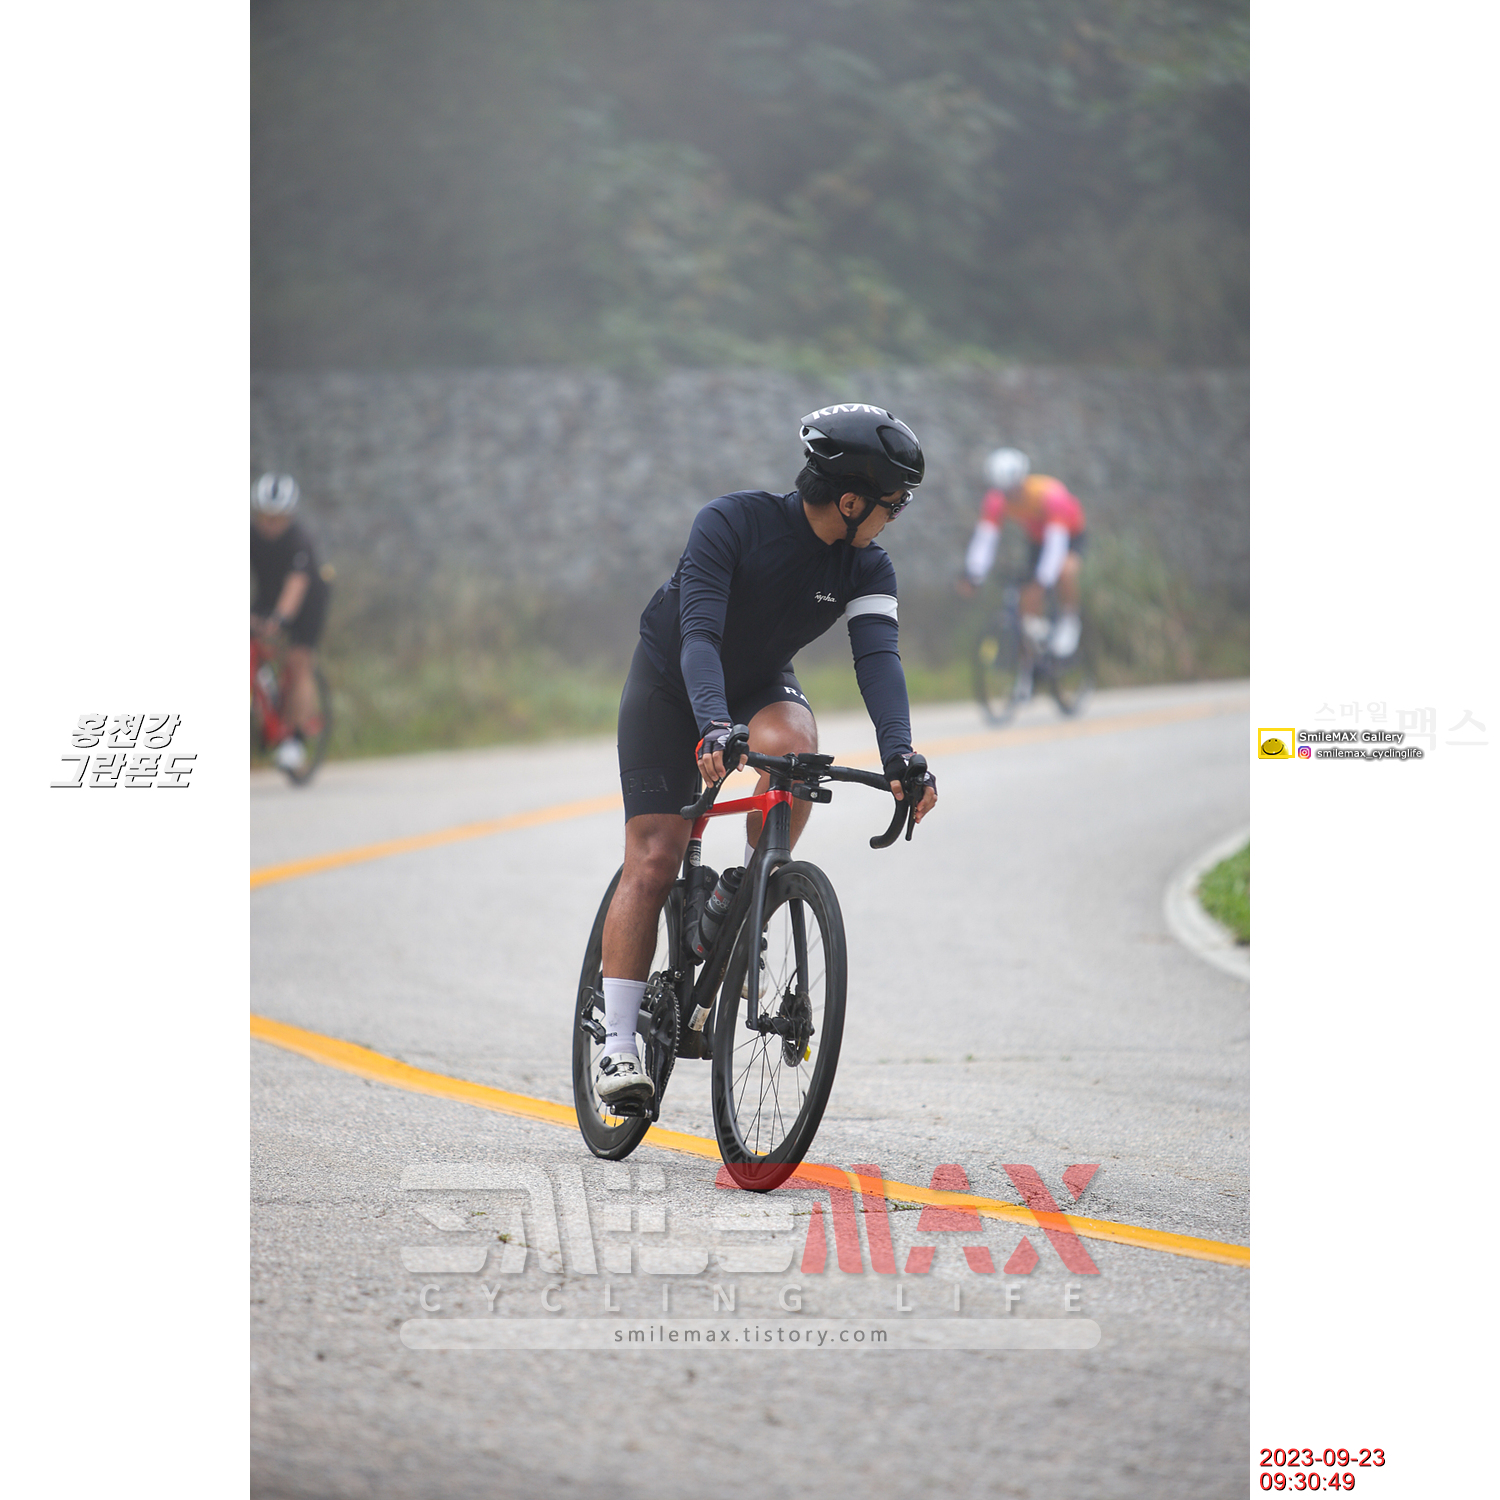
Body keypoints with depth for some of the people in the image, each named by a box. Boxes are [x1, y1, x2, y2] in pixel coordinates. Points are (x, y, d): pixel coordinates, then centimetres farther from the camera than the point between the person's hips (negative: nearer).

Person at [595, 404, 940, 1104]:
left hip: (761, 684, 3)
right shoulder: (732, 522, -30)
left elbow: (877, 657, -29)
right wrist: (713, 727, -55)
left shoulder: (867, 567, -17)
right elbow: (699, 633, -38)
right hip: (670, 682, -3)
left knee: (793, 743, -34)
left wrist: (898, 756, -45)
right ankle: (618, 1042, -8)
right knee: (652, 861, -13)